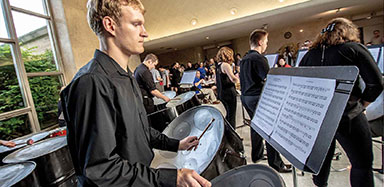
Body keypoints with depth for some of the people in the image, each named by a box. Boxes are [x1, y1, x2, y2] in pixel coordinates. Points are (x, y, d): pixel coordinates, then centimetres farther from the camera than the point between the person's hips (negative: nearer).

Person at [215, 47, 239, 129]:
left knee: (228, 114, 21)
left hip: (221, 93, 9)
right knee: (232, 116, 2)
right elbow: (234, 80, -23)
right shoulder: (225, 65, -15)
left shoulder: (218, 66, 11)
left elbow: (216, 82, 18)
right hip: (229, 93, -9)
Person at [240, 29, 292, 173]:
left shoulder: (243, 59, 12)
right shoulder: (258, 58, -16)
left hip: (245, 96, 9)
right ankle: (276, 164, 14)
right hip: (257, 98, -9)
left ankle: (256, 155, 37)